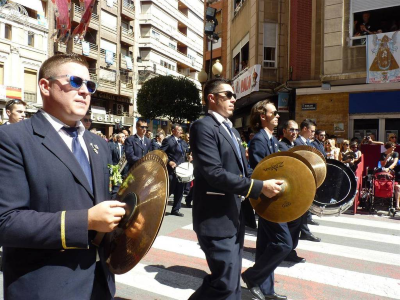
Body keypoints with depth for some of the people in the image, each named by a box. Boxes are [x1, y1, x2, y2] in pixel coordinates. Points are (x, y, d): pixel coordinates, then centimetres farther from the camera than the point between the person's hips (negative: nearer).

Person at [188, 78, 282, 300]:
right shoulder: (203, 126, -13)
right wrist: (259, 186, -21)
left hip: (234, 216, 9)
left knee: (232, 280, 19)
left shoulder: (232, 131, 17)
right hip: (217, 219, -9)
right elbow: (214, 173, -24)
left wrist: (266, 183, 3)